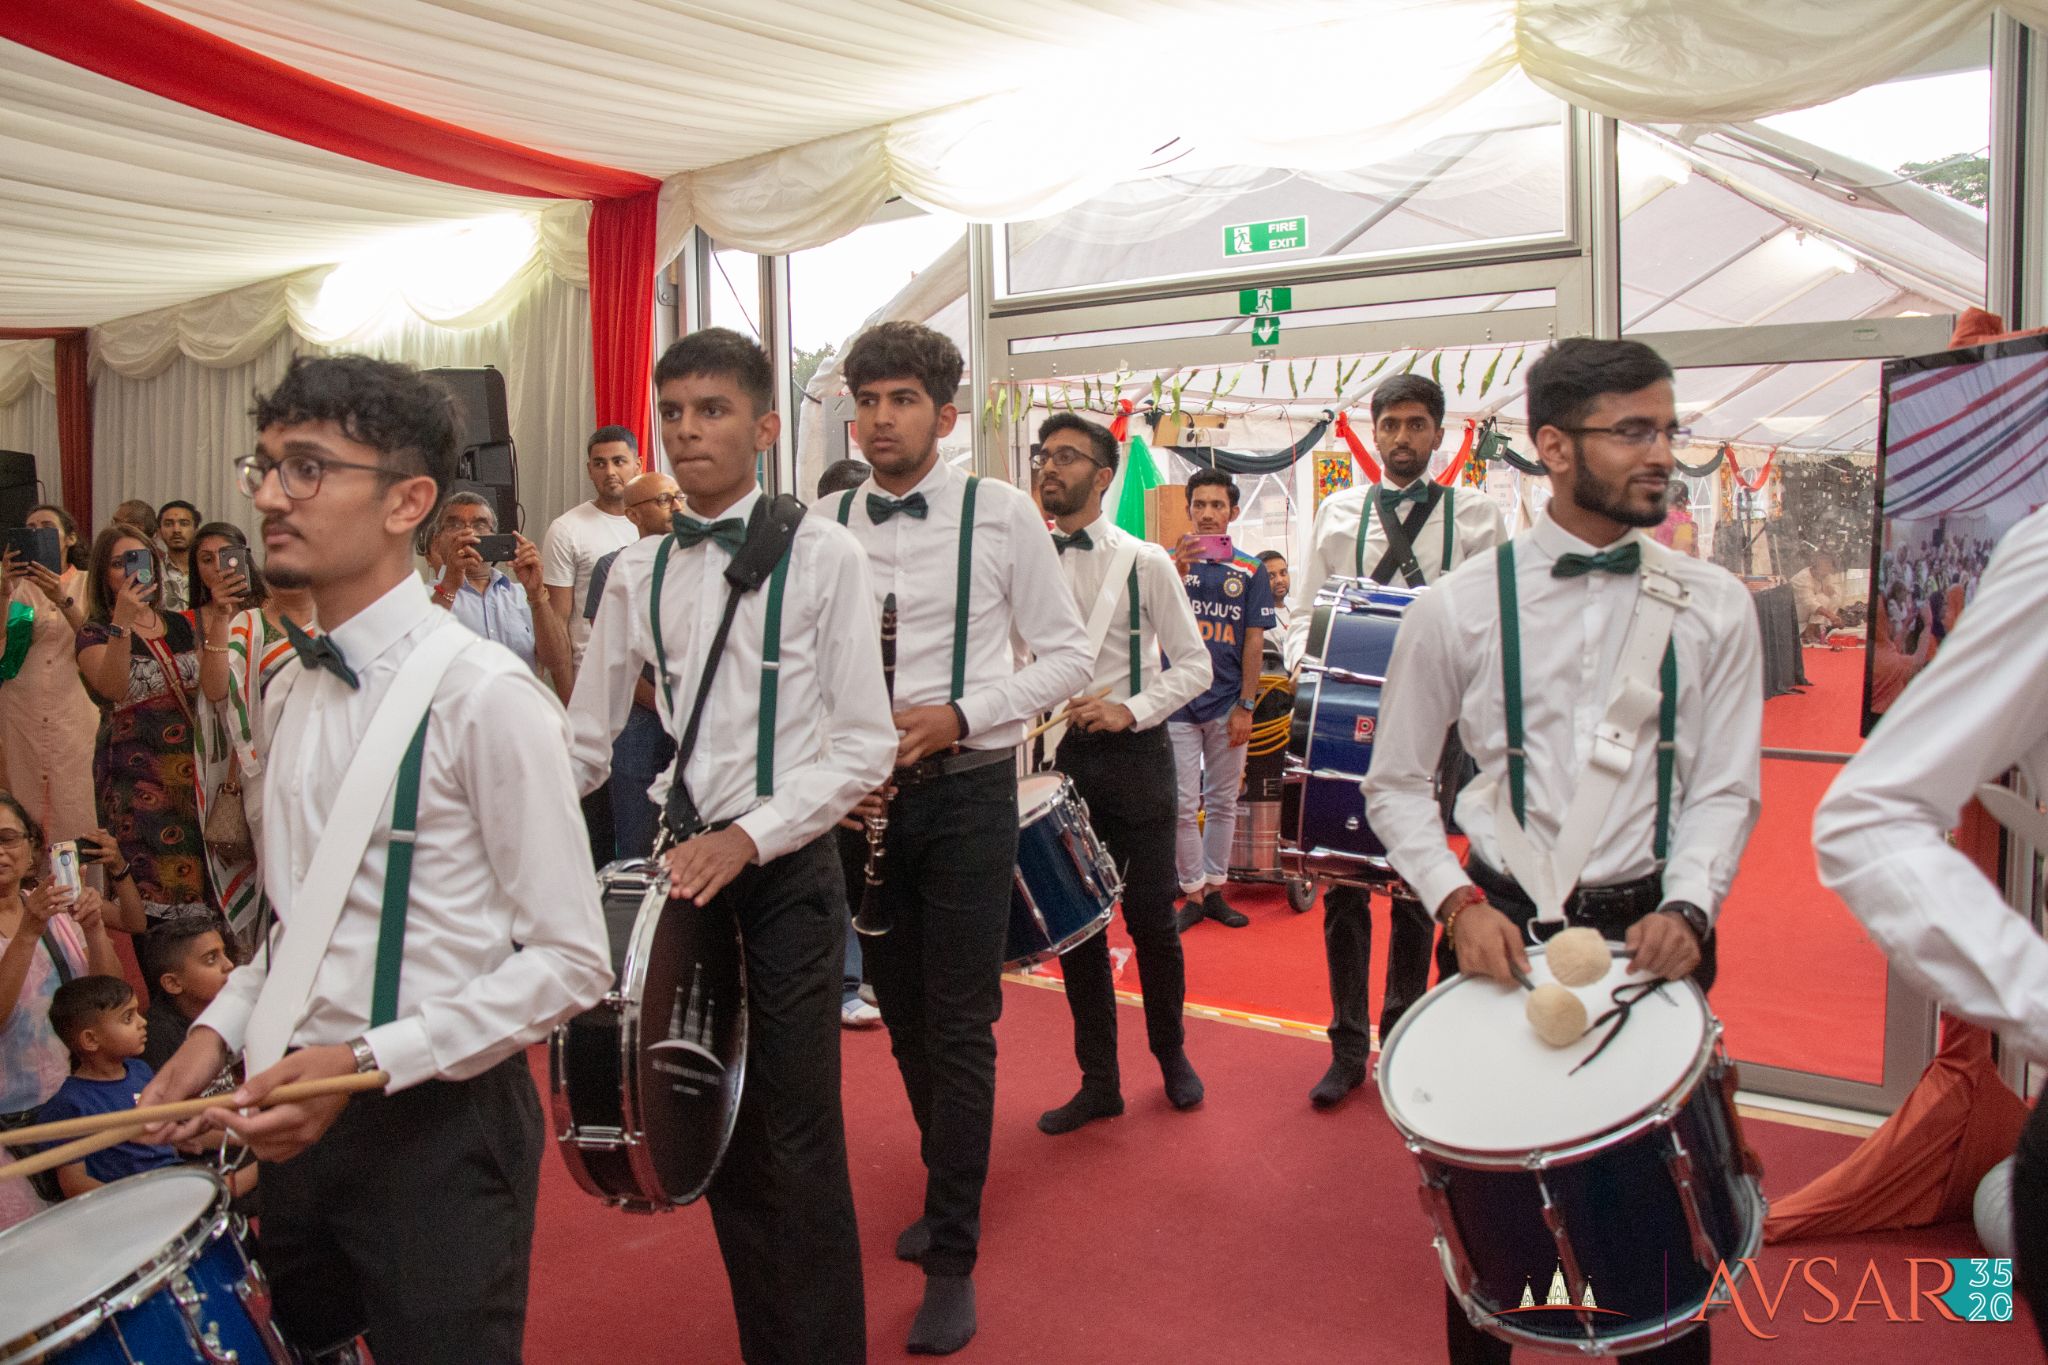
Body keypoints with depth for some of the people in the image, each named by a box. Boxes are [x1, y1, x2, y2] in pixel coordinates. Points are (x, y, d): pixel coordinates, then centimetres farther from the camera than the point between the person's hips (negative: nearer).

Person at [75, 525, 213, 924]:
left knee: (198, 872, 4)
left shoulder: (181, 625, 12)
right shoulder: (95, 633, 0)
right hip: (135, 772, -4)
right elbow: (114, 688, -20)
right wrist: (121, 623, -25)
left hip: (192, 767, 4)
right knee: (153, 884, -8)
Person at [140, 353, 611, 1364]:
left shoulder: (484, 695, -19)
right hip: (301, 1120, 7)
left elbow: (570, 961, -18)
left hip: (438, 1121, -7)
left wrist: (367, 1062, -22)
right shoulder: (290, 687, 6)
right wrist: (223, 1025, 2)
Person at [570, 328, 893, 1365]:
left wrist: (749, 839, -17)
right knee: (719, 1124, 15)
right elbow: (586, 743, 10)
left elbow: (865, 744, -9)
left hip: (787, 864, -5)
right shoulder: (638, 572, 6)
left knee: (798, 1134, 0)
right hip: (687, 859, 5)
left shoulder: (821, 555, -8)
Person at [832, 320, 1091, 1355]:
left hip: (966, 790, -3)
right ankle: (952, 1189, 39)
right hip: (861, 799, 4)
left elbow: (1066, 655, -3)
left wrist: (959, 714, -15)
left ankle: (952, 1260, 13)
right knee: (903, 1019, 16)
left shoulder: (1001, 513, -3)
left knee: (959, 1028, -1)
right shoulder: (821, 526, 5)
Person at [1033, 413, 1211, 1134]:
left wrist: (1130, 709, -15)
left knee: (1152, 918, 5)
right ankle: (1099, 1082, 24)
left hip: (1133, 752, -3)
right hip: (1059, 756, 3)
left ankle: (1172, 1056, 31)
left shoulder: (1144, 562, -4)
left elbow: (1194, 663, -2)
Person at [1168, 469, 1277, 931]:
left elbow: (1254, 641, 2)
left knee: (1223, 803, 10)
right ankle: (1192, 894, 12)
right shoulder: (1171, 562, 1)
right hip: (1178, 702, -1)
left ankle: (1215, 889, 22)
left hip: (1227, 704, 1)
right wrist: (1178, 573, -26)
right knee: (1183, 806, 0)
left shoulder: (1250, 570, 3)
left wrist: (1246, 706, -4)